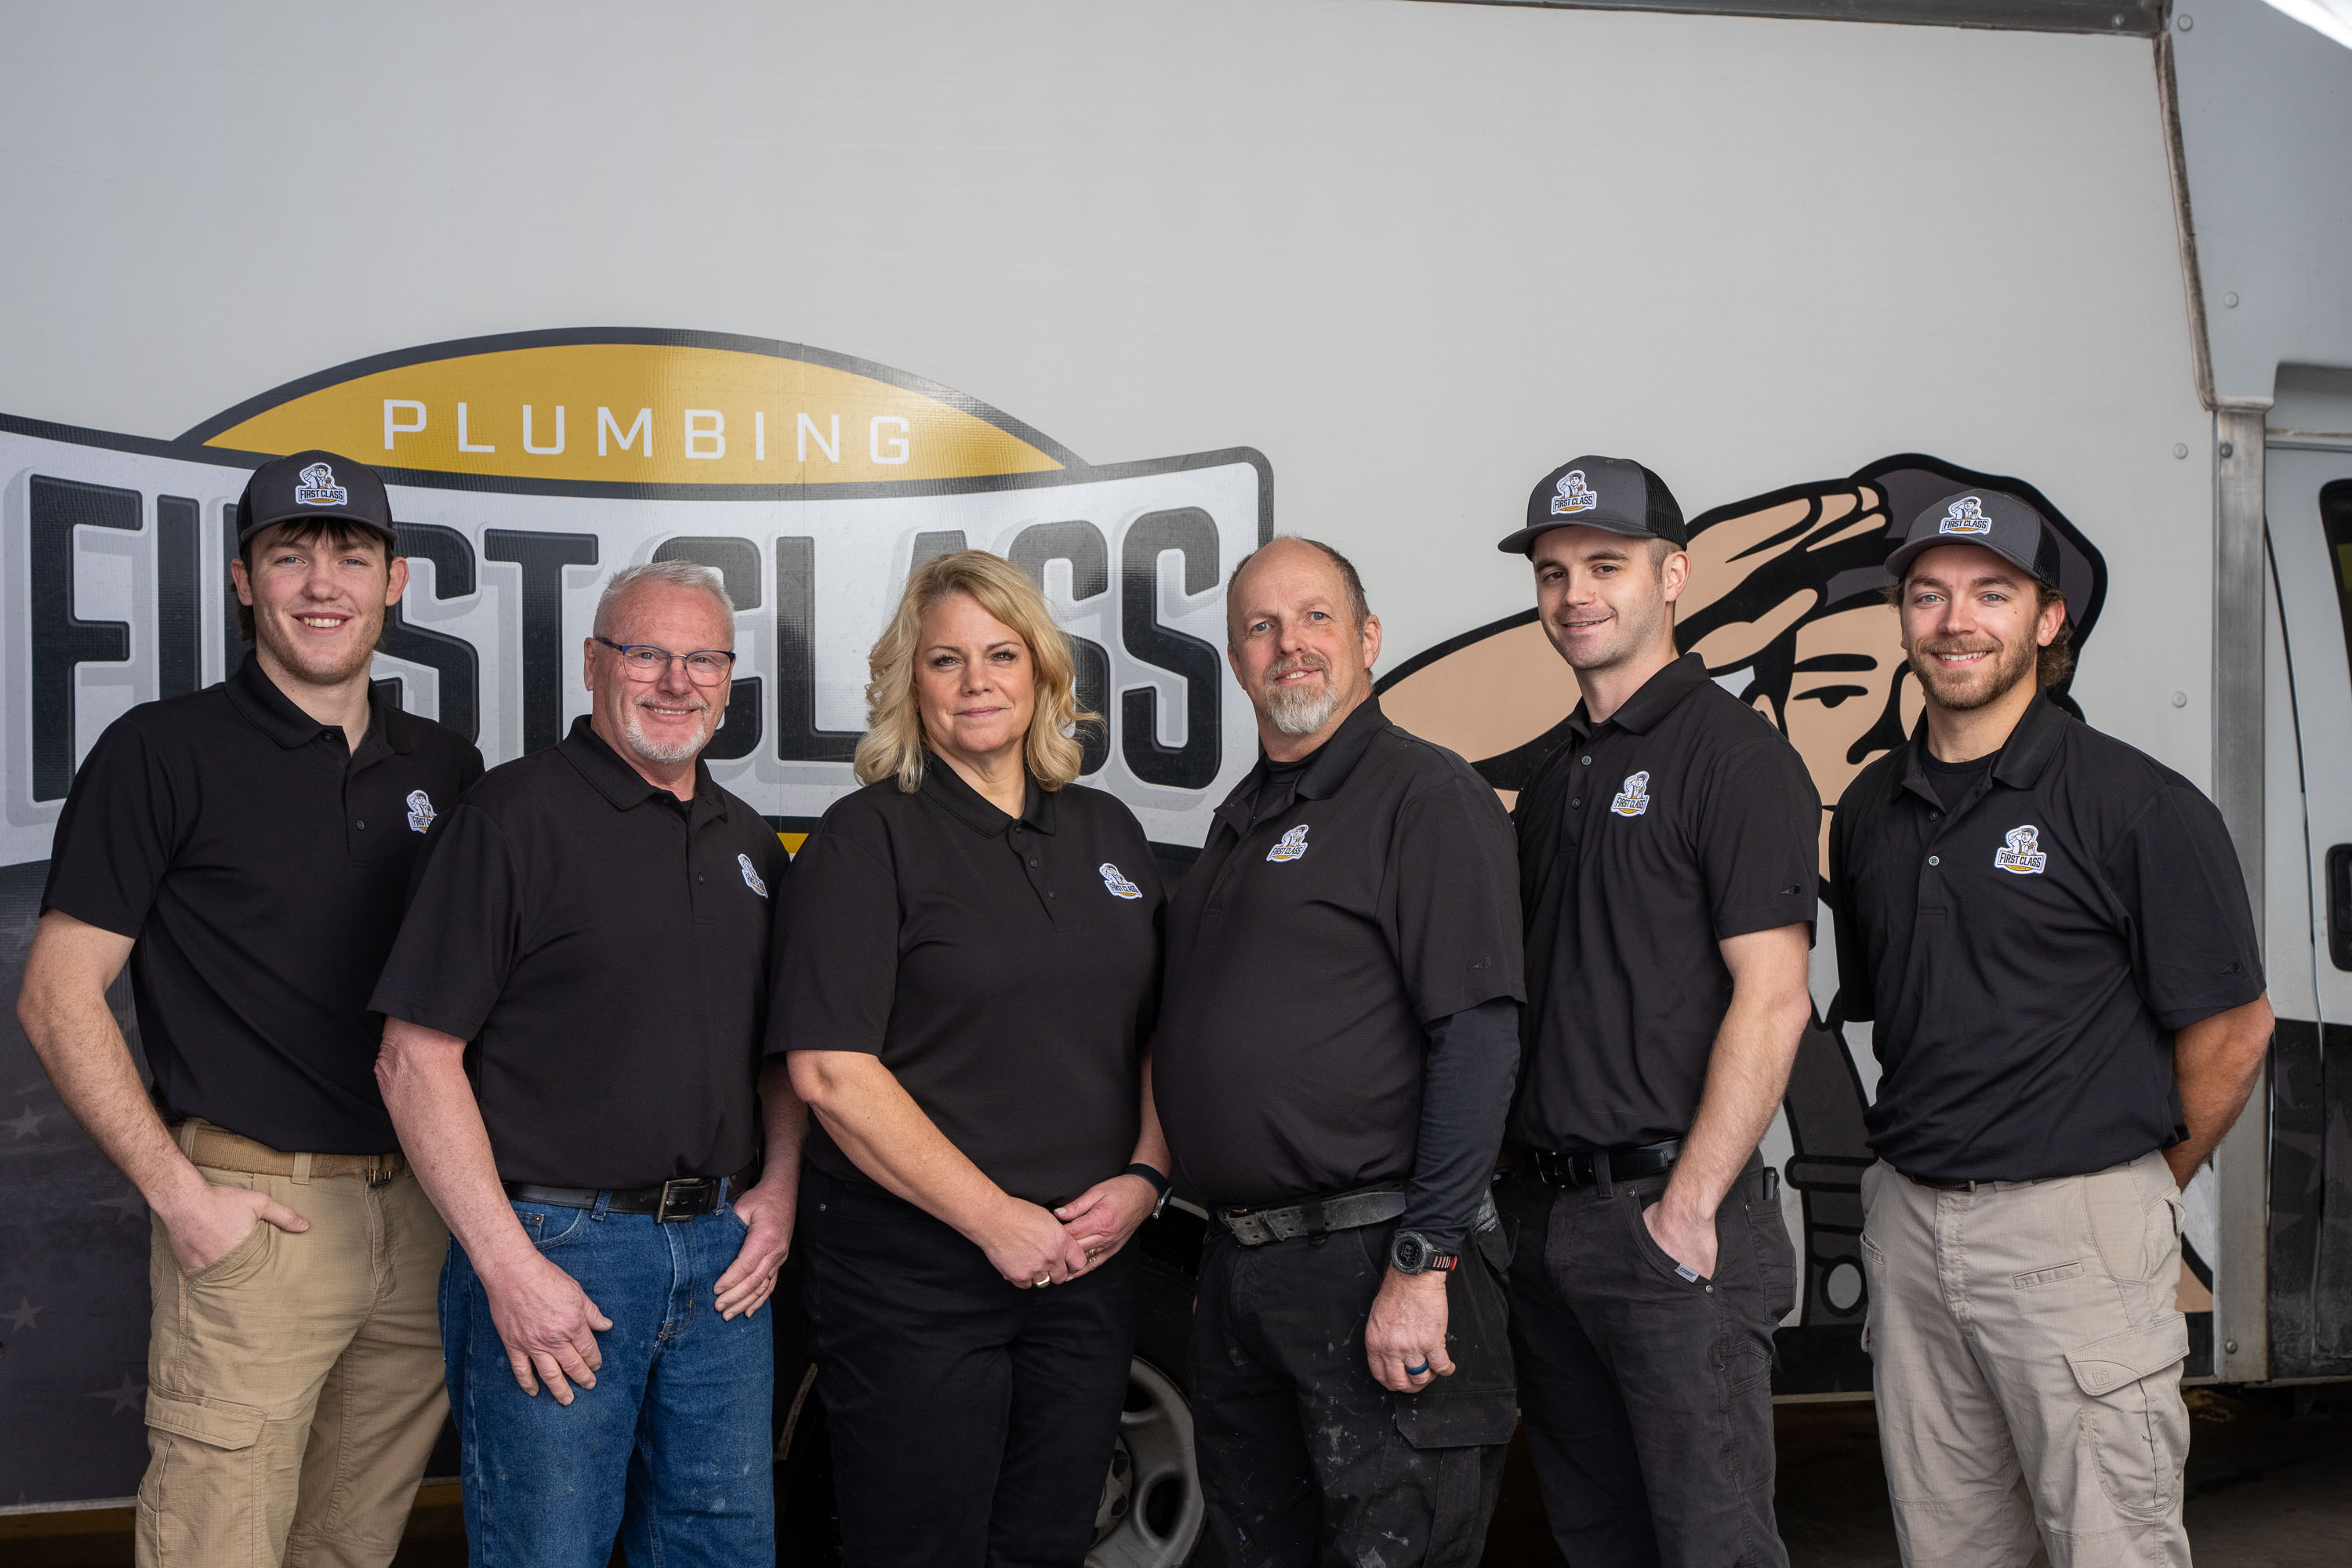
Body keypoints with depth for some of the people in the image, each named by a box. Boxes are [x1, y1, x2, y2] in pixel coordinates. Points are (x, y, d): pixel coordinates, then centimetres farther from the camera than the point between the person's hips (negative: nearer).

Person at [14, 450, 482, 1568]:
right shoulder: (162, 753, -4)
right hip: (255, 1213, -5)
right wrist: (178, 1194, -12)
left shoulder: (446, 769, 11)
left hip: (421, 1212, 5)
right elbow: (57, 994, -6)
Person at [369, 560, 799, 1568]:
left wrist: (778, 1191, 4)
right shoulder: (514, 814, -8)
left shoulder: (750, 843, 13)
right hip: (559, 1244, -6)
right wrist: (507, 1264, -16)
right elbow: (415, 1058, -12)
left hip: (724, 1254, 6)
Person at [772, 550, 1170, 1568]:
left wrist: (1142, 1178, -3)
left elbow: (1159, 1035, 16)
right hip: (910, 1279, -5)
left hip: (1087, 1265, 5)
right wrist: (998, 1221, -15)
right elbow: (830, 1070, -14)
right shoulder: (868, 837, -5)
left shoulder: (1108, 833, 12)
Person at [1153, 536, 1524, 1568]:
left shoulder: (1425, 795, -8)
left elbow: (1478, 1038, -17)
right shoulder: (1240, 819, 17)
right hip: (1235, 1269, 8)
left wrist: (1421, 1263, -22)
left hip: (1371, 1262, -8)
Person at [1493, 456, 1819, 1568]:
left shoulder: (1734, 753, -8)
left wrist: (1689, 1207, -19)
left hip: (1669, 1215, -8)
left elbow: (1772, 999, -16)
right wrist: (1509, 1195, 10)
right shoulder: (1553, 774, 16)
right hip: (1542, 1213, 8)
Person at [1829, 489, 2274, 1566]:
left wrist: (2146, 1186, 4)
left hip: (2076, 1226, -5)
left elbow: (2232, 1025, -4)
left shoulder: (2139, 807, -8)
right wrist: (1927, 1162, 12)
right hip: (1907, 1223, 6)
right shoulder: (1870, 811, 11)